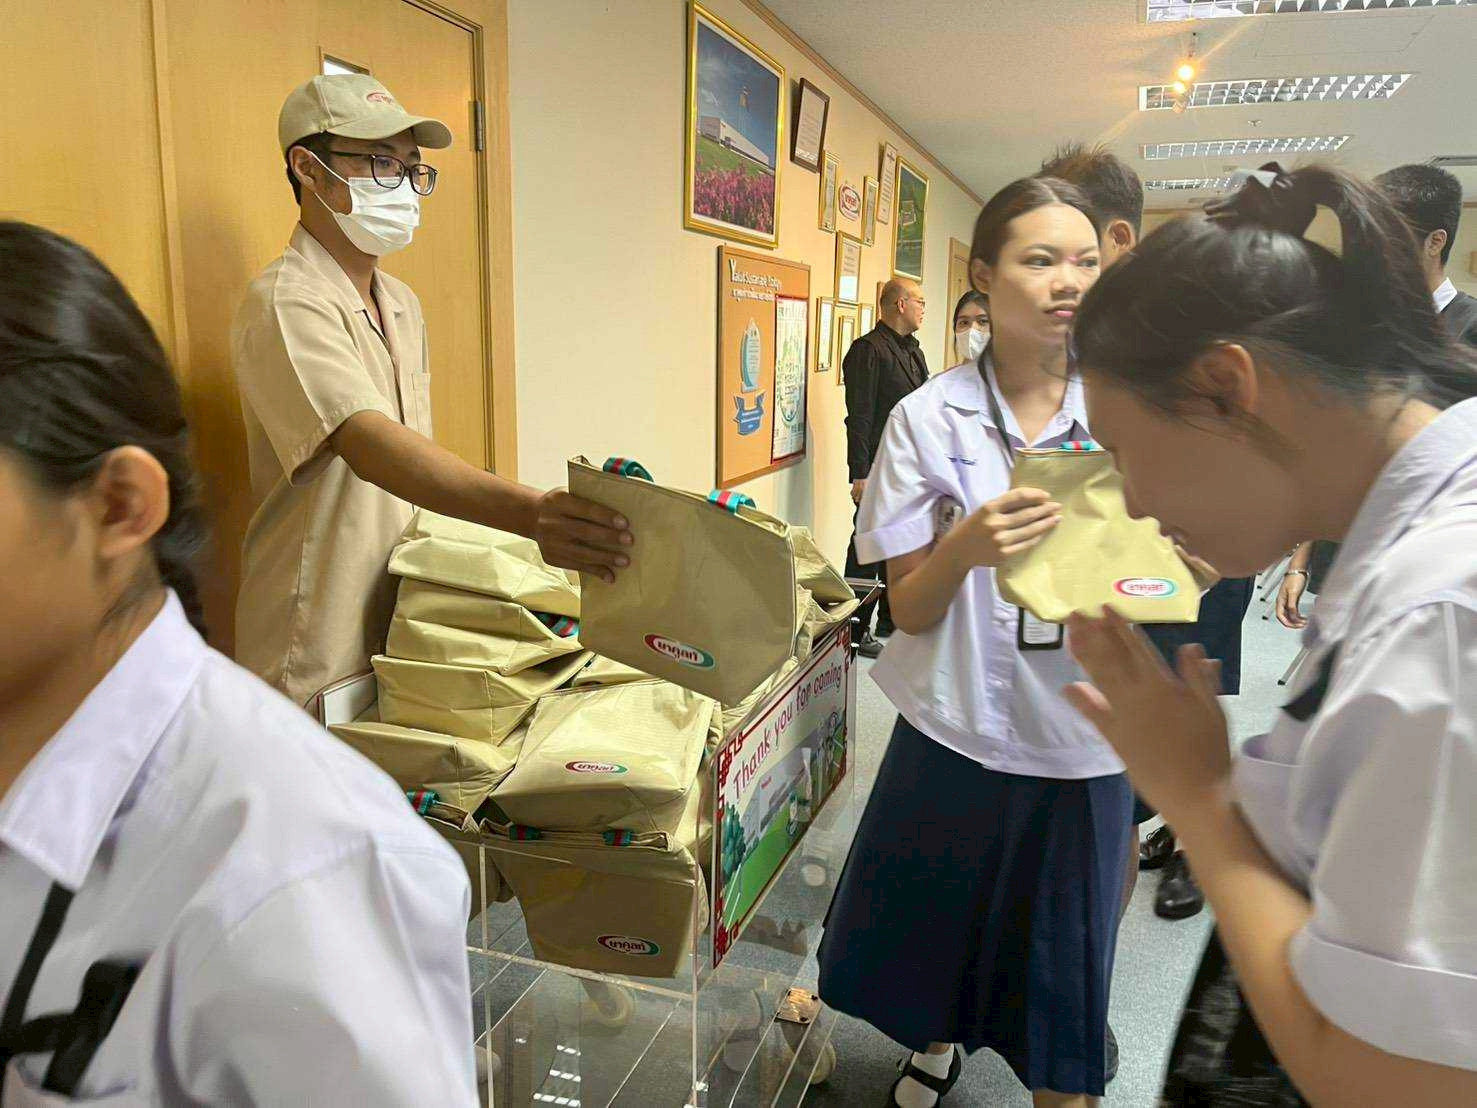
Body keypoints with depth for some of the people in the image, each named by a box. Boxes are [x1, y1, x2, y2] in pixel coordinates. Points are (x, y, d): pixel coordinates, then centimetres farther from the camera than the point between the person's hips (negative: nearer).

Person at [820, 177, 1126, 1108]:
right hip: (958, 729, 0)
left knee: (1061, 974, 13)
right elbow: (910, 611, -7)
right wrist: (965, 547, -28)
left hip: (1082, 742, 1)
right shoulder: (931, 419, -7)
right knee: (927, 934, 19)